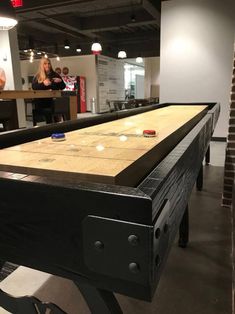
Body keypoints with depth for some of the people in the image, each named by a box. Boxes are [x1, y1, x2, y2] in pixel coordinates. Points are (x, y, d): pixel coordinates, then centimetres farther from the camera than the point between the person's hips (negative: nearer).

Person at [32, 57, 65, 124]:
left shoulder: (55, 75, 14)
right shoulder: (37, 76, 8)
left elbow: (63, 87, 13)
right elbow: (34, 87, -7)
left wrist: (60, 81, -8)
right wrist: (43, 84, -22)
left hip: (53, 100, 1)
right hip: (41, 102, -1)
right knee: (48, 112, -27)